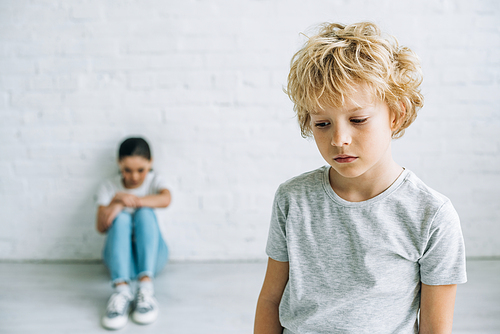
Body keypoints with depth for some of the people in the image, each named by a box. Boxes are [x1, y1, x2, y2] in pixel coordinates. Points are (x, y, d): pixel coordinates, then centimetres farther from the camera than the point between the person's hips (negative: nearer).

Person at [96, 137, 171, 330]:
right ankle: (121, 290, -48)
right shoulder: (109, 188, 6)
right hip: (121, 257, 0)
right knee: (121, 217, -28)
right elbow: (101, 228, -9)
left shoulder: (154, 181, 6)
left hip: (152, 256, 0)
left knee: (144, 213, -27)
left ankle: (146, 288, -44)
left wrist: (128, 202, -28)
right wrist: (116, 200, -25)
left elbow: (166, 199, -20)